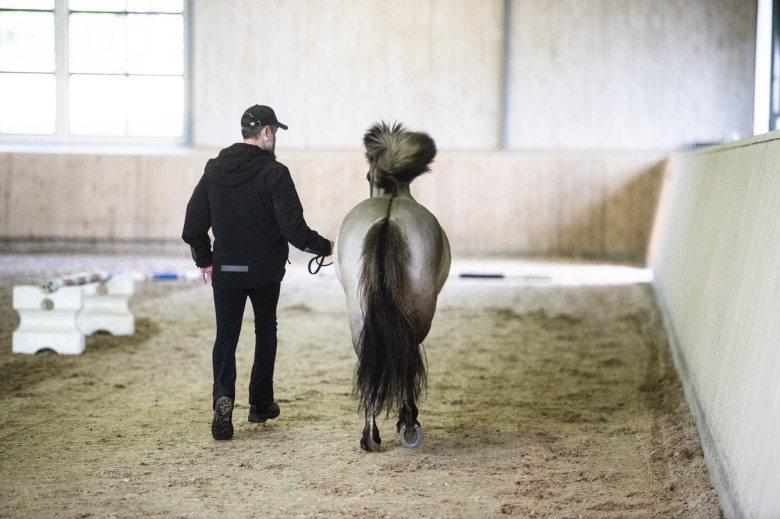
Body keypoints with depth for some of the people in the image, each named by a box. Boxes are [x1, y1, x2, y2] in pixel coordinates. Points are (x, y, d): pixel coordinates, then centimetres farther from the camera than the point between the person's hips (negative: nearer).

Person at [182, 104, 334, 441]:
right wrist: (324, 247, -2)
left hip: (225, 270, 2)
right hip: (265, 270, -2)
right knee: (265, 329, 19)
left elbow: (193, 224, 5)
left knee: (226, 336, 6)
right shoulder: (274, 172, -13)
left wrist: (204, 260, 19)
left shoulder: (215, 169, 1)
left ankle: (223, 396, -18)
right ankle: (260, 403, 24)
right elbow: (294, 228, -18)